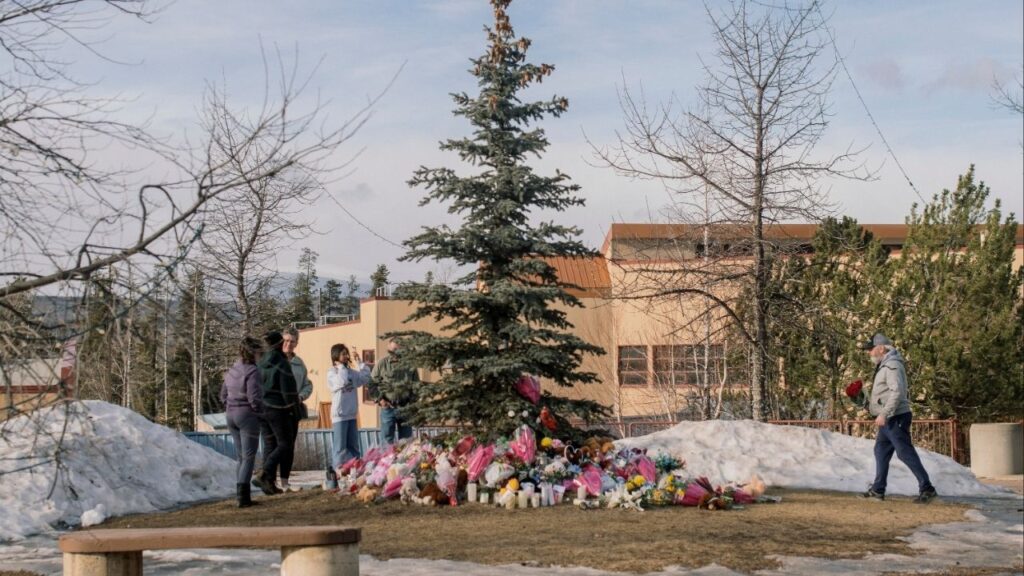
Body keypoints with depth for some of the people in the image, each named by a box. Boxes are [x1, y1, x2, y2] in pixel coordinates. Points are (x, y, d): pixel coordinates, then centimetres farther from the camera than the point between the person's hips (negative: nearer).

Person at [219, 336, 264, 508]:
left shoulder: (231, 371, 9)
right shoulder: (252, 372, -16)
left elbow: (223, 396, 13)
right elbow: (254, 398, -21)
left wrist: (231, 410, 15)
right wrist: (260, 412, -5)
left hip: (232, 416, 8)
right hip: (248, 416, -8)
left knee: (240, 457, 15)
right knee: (249, 457, -4)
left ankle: (242, 495, 16)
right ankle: (243, 494, -15)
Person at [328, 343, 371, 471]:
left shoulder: (351, 372, 9)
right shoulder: (331, 372, -8)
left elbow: (365, 377, 1)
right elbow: (341, 382, -25)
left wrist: (359, 361, 0)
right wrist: (341, 366, -14)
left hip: (352, 415, 6)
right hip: (339, 415, -6)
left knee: (353, 446, 12)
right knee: (340, 447, -4)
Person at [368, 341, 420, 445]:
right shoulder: (382, 364, -1)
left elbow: (416, 385, 4)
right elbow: (371, 384, 1)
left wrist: (412, 401, -4)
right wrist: (379, 399, -7)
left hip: (405, 408, 1)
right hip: (388, 407, -1)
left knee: (406, 440, 9)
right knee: (388, 439, 4)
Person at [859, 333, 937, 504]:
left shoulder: (892, 365, -16)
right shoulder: (884, 365, 16)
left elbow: (897, 392, -25)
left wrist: (884, 413, -28)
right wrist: (870, 405, 14)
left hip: (895, 418, -11)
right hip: (888, 419, 11)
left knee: (905, 453, -10)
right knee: (881, 451, 13)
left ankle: (926, 488, -8)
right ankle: (878, 489, 19)